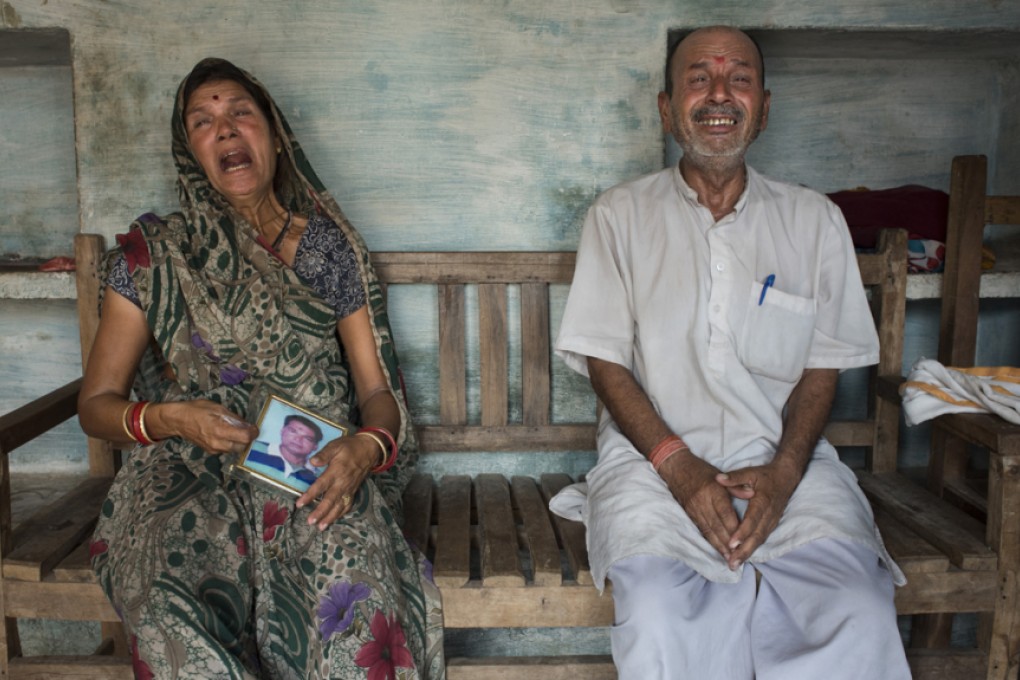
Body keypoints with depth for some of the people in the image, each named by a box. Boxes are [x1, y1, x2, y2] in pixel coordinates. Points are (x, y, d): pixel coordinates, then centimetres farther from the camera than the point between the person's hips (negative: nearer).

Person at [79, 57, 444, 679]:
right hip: (194, 476, 0)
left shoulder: (331, 247, 9)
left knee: (355, 577, -33)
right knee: (173, 607, -32)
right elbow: (96, 405, 9)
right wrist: (171, 418, -14)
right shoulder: (153, 254, 7)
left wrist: (368, 446, -18)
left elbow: (378, 389, 5)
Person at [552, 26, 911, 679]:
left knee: (862, 620, -24)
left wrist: (783, 471, -9)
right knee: (659, 622, -27)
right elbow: (604, 359, 1)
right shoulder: (621, 214, 6)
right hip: (654, 458, -1)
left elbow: (823, 363, 8)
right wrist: (678, 465, -12)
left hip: (785, 462, 2)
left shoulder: (814, 220, 10)